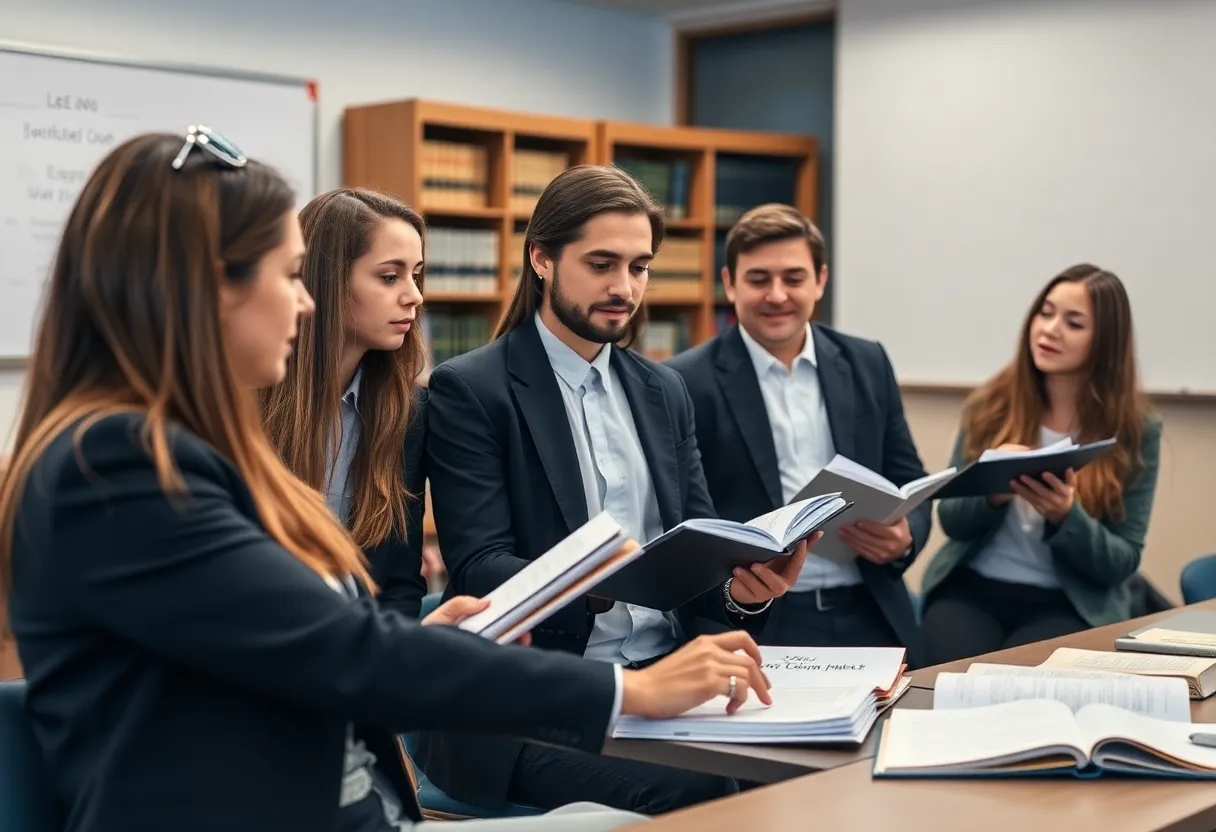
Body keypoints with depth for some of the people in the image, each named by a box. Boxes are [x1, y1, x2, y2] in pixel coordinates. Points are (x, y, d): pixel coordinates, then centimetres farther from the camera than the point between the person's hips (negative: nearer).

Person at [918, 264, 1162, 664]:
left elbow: (1123, 562, -2)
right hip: (972, 589, 2)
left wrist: (1065, 516, -21)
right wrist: (991, 493, -18)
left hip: (1070, 605, -1)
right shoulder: (992, 403, 4)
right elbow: (950, 519, 5)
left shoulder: (1136, 429, -1)